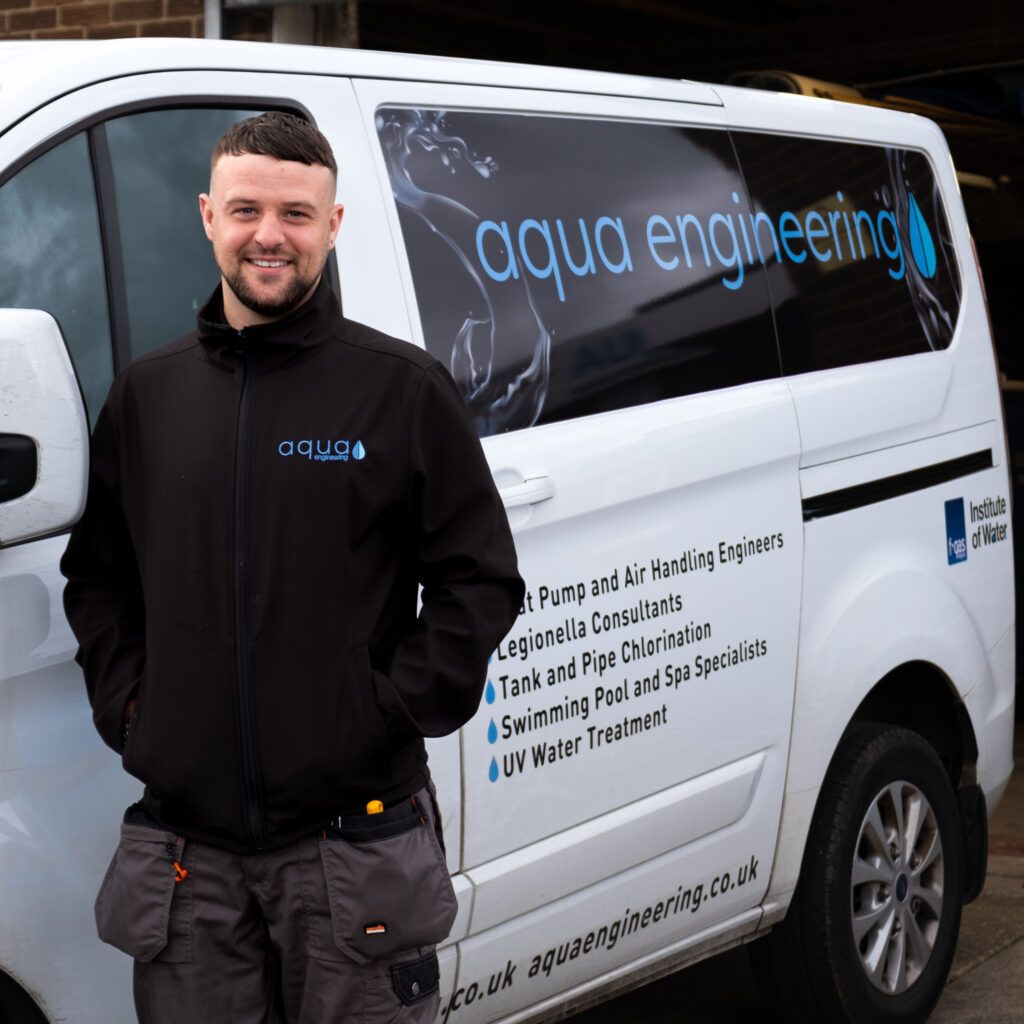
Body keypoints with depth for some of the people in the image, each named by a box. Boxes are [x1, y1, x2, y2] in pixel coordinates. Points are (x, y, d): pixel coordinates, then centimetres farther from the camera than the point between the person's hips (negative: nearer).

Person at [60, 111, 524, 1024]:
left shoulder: (404, 388, -1)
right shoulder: (146, 395, 10)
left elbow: (482, 581, -2)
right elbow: (95, 577, 18)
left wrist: (396, 711, -10)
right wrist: (124, 702, 4)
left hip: (353, 840, -3)